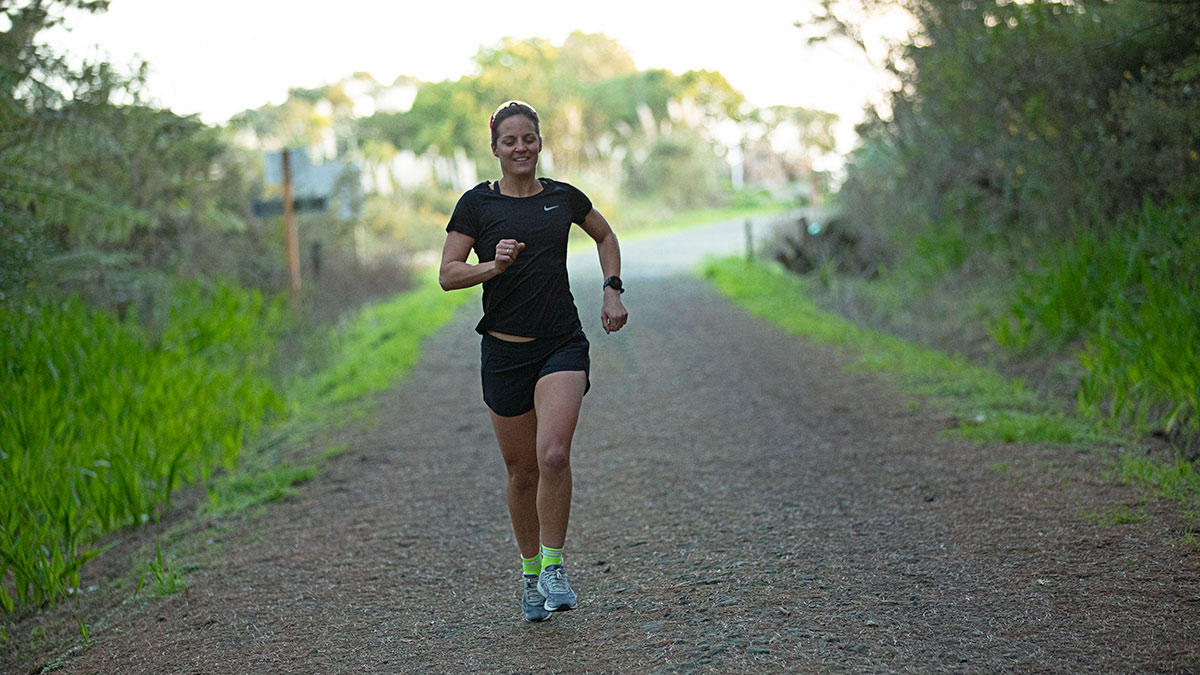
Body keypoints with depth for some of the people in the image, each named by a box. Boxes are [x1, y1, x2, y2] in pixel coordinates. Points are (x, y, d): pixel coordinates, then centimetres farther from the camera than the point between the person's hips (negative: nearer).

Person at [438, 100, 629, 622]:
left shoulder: (564, 198, 6)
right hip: (504, 351, 0)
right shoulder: (477, 204, 0)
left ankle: (554, 567, -5)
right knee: (522, 471, 7)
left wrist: (612, 290, 12)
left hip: (562, 345, 0)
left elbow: (605, 236, 25)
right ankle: (530, 570, 28)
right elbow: (447, 275, -4)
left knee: (554, 456, -20)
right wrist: (494, 265, -21)